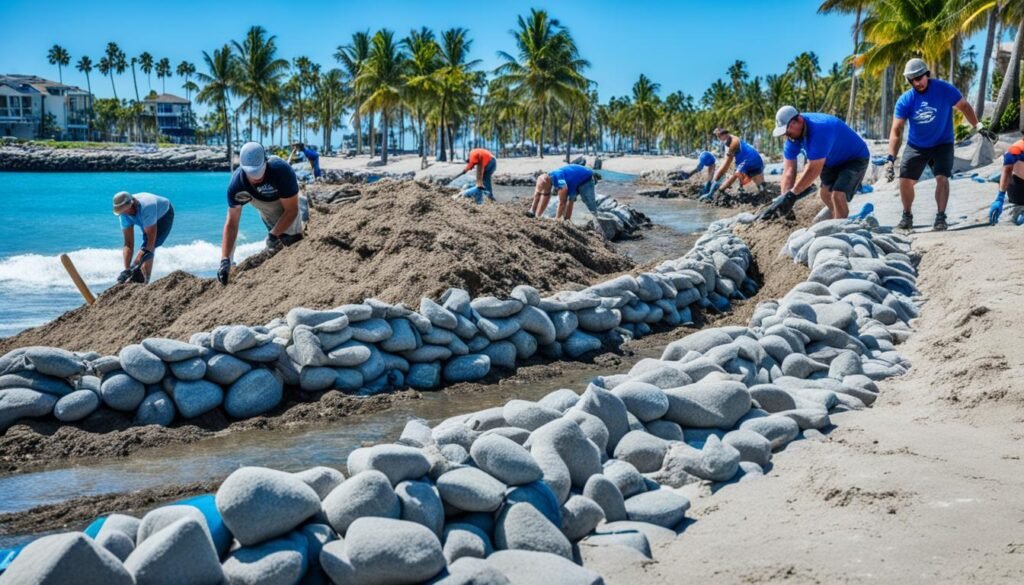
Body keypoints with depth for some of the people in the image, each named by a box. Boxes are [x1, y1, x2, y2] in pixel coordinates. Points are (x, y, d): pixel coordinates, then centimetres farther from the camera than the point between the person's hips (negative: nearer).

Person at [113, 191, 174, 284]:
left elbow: (151, 239, -42)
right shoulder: (124, 214, -23)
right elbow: (128, 243, -21)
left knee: (149, 247, -24)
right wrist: (127, 269, -29)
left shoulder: (146, 207, -43)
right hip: (149, 220, 7)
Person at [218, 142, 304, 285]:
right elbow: (231, 223, -29)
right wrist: (225, 260, -37)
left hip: (286, 206, -2)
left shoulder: (282, 171, -42)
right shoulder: (236, 183, -32)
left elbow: (291, 210, -31)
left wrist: (273, 235, -42)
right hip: (266, 211, 2)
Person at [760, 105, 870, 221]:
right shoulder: (793, 134, -14)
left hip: (855, 159, -9)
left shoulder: (819, 130, -39)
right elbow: (789, 170, -17)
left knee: (838, 195, -24)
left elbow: (813, 170, -39)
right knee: (825, 193, 16)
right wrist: (784, 197, -29)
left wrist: (791, 195, -37)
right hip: (834, 160, 9)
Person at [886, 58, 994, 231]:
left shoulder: (945, 89, -18)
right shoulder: (905, 100, -15)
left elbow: (964, 106, -1)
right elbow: (896, 131, -16)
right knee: (905, 181, -3)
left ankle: (940, 217, -7)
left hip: (942, 144, -2)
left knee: (942, 178, -19)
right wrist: (890, 158, -25)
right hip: (915, 146, 2)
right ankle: (907, 217, 18)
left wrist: (978, 126, 1)